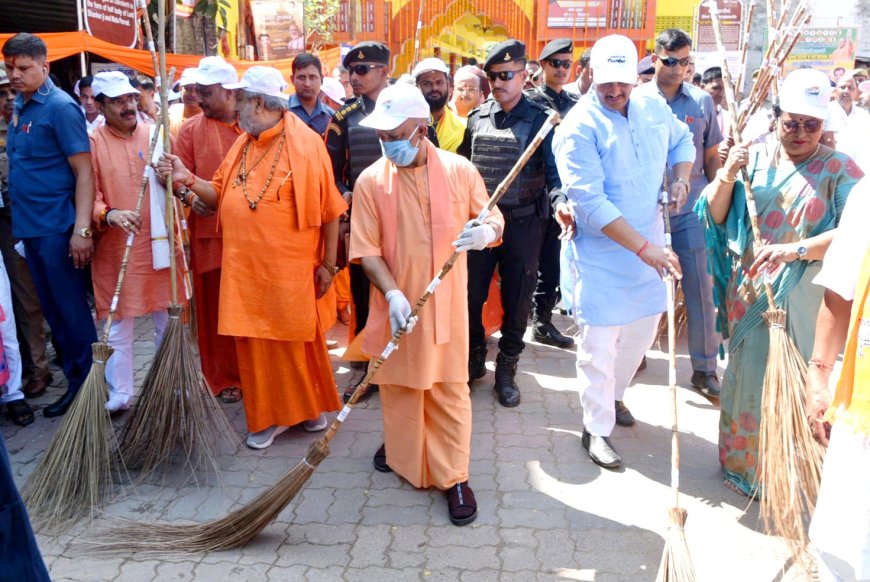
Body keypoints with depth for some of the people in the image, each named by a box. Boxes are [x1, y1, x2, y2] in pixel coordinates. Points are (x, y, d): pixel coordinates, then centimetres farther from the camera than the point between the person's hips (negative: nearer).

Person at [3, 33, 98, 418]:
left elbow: (84, 171, -15)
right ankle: (75, 378, 23)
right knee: (52, 310, 13)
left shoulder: (60, 107, -10)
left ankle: (86, 384, 12)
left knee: (70, 309, 0)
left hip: (56, 227, -8)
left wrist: (82, 229, -22)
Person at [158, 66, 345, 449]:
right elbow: (220, 196, 12)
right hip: (244, 268, 6)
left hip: (290, 268, -5)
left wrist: (328, 263, -7)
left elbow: (329, 209, -7)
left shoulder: (305, 143, -8)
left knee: (297, 339, 7)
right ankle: (269, 416, 24)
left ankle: (308, 406, 30)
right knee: (255, 343, 9)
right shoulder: (242, 145, 11)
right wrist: (188, 179, -6)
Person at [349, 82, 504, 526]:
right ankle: (400, 447, 43)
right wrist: (392, 294, -21)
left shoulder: (460, 170, -4)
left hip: (446, 303, -1)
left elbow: (493, 221, 5)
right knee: (397, 382, 16)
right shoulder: (371, 181, -5)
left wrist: (487, 232, -20)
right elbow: (367, 249, -7)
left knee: (449, 388, 5)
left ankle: (454, 476, 17)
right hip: (396, 304, 1)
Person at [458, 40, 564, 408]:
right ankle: (474, 357, 30)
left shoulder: (541, 119, -5)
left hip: (523, 222, -3)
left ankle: (506, 370, 23)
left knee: (517, 299, 7)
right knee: (470, 294, 8)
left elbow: (554, 171, -12)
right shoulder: (477, 118, 7)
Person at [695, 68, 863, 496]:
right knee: (748, 377, 12)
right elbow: (715, 217, 1)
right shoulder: (754, 159, 3)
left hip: (803, 300, -3)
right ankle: (744, 464, 30)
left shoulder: (839, 170, -5)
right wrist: (726, 177, -16)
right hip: (749, 295, 3)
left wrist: (797, 249, -30)